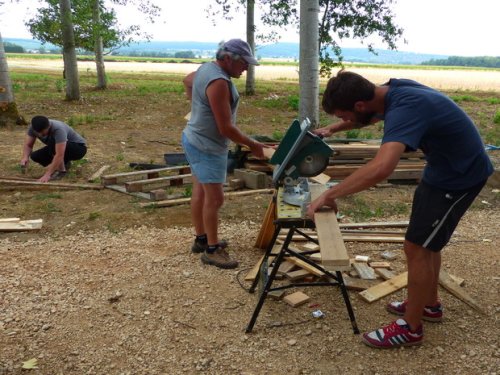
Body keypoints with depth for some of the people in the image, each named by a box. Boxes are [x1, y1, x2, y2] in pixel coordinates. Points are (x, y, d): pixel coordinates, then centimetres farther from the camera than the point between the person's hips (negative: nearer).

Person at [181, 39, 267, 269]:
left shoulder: (207, 68, 6)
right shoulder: (219, 82, -25)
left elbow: (187, 81, 28)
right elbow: (226, 128, -25)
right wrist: (252, 145, -14)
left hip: (196, 141, 10)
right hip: (207, 147, -10)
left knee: (200, 192, 17)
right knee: (215, 198, -5)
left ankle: (202, 239, 29)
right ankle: (212, 250, 6)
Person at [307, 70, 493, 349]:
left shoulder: (404, 108, -34)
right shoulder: (391, 92, -6)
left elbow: (381, 168, -50)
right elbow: (372, 117, 19)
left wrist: (329, 195, -41)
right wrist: (332, 129, 8)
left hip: (460, 175, -9)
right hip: (443, 166, 9)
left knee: (417, 247, -4)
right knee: (427, 241, 19)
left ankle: (411, 328, 11)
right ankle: (430, 304, 37)